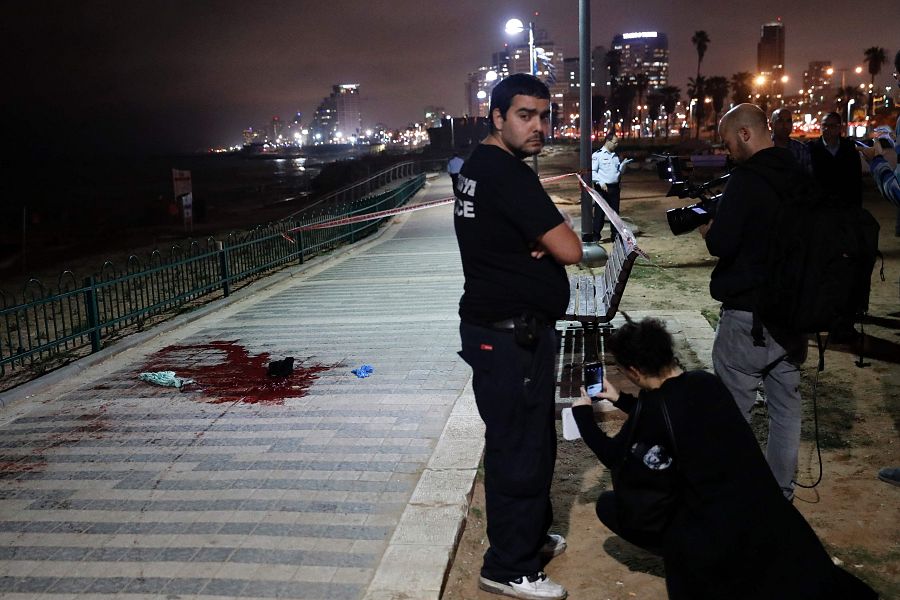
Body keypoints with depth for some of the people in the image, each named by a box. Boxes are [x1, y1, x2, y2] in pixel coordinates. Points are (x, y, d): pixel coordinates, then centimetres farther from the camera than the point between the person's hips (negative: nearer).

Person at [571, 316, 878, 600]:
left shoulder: (655, 403, -18)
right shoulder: (706, 382, 2)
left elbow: (614, 455, 1)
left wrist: (583, 412, 16)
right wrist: (619, 399, 30)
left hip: (717, 532, -6)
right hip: (768, 515, 7)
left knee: (608, 505, 4)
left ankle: (683, 555, 8)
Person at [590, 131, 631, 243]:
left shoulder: (615, 156, 15)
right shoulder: (597, 155, -5)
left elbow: (618, 171, 20)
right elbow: (592, 171, -10)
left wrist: (623, 164, 1)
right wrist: (601, 182, -20)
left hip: (615, 188, 6)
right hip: (602, 188, -6)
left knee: (615, 212, 10)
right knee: (599, 212, -5)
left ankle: (615, 234, 18)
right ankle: (596, 235, 1)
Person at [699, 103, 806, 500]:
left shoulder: (746, 178, -16)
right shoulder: (797, 176, 7)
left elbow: (721, 244, -20)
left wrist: (705, 226, 0)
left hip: (748, 314, -8)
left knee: (732, 409, 4)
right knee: (786, 404, 15)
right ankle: (781, 492, 27)